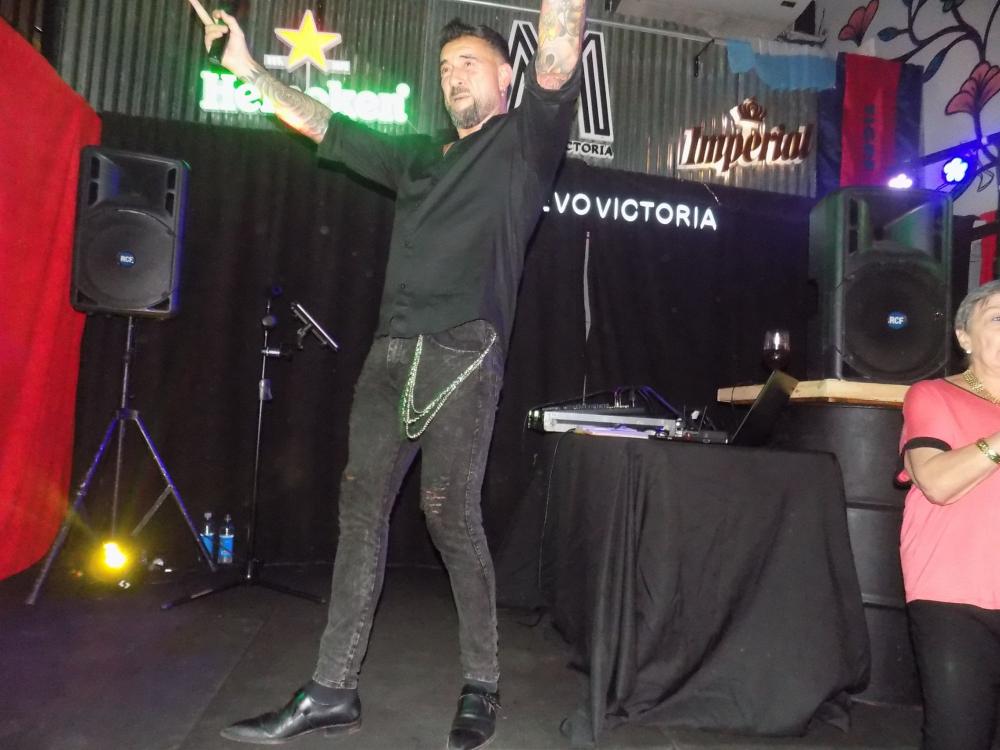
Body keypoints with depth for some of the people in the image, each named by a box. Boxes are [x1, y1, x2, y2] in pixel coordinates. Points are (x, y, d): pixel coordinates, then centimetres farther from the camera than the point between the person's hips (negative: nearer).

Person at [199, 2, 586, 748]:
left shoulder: (525, 141, 10)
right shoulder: (419, 157, 27)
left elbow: (558, 69, -8)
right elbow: (324, 126, 33)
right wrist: (249, 67, 31)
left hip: (463, 355, -6)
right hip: (391, 352, 7)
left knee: (452, 518, -7)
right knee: (361, 511, 3)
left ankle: (482, 687, 12)